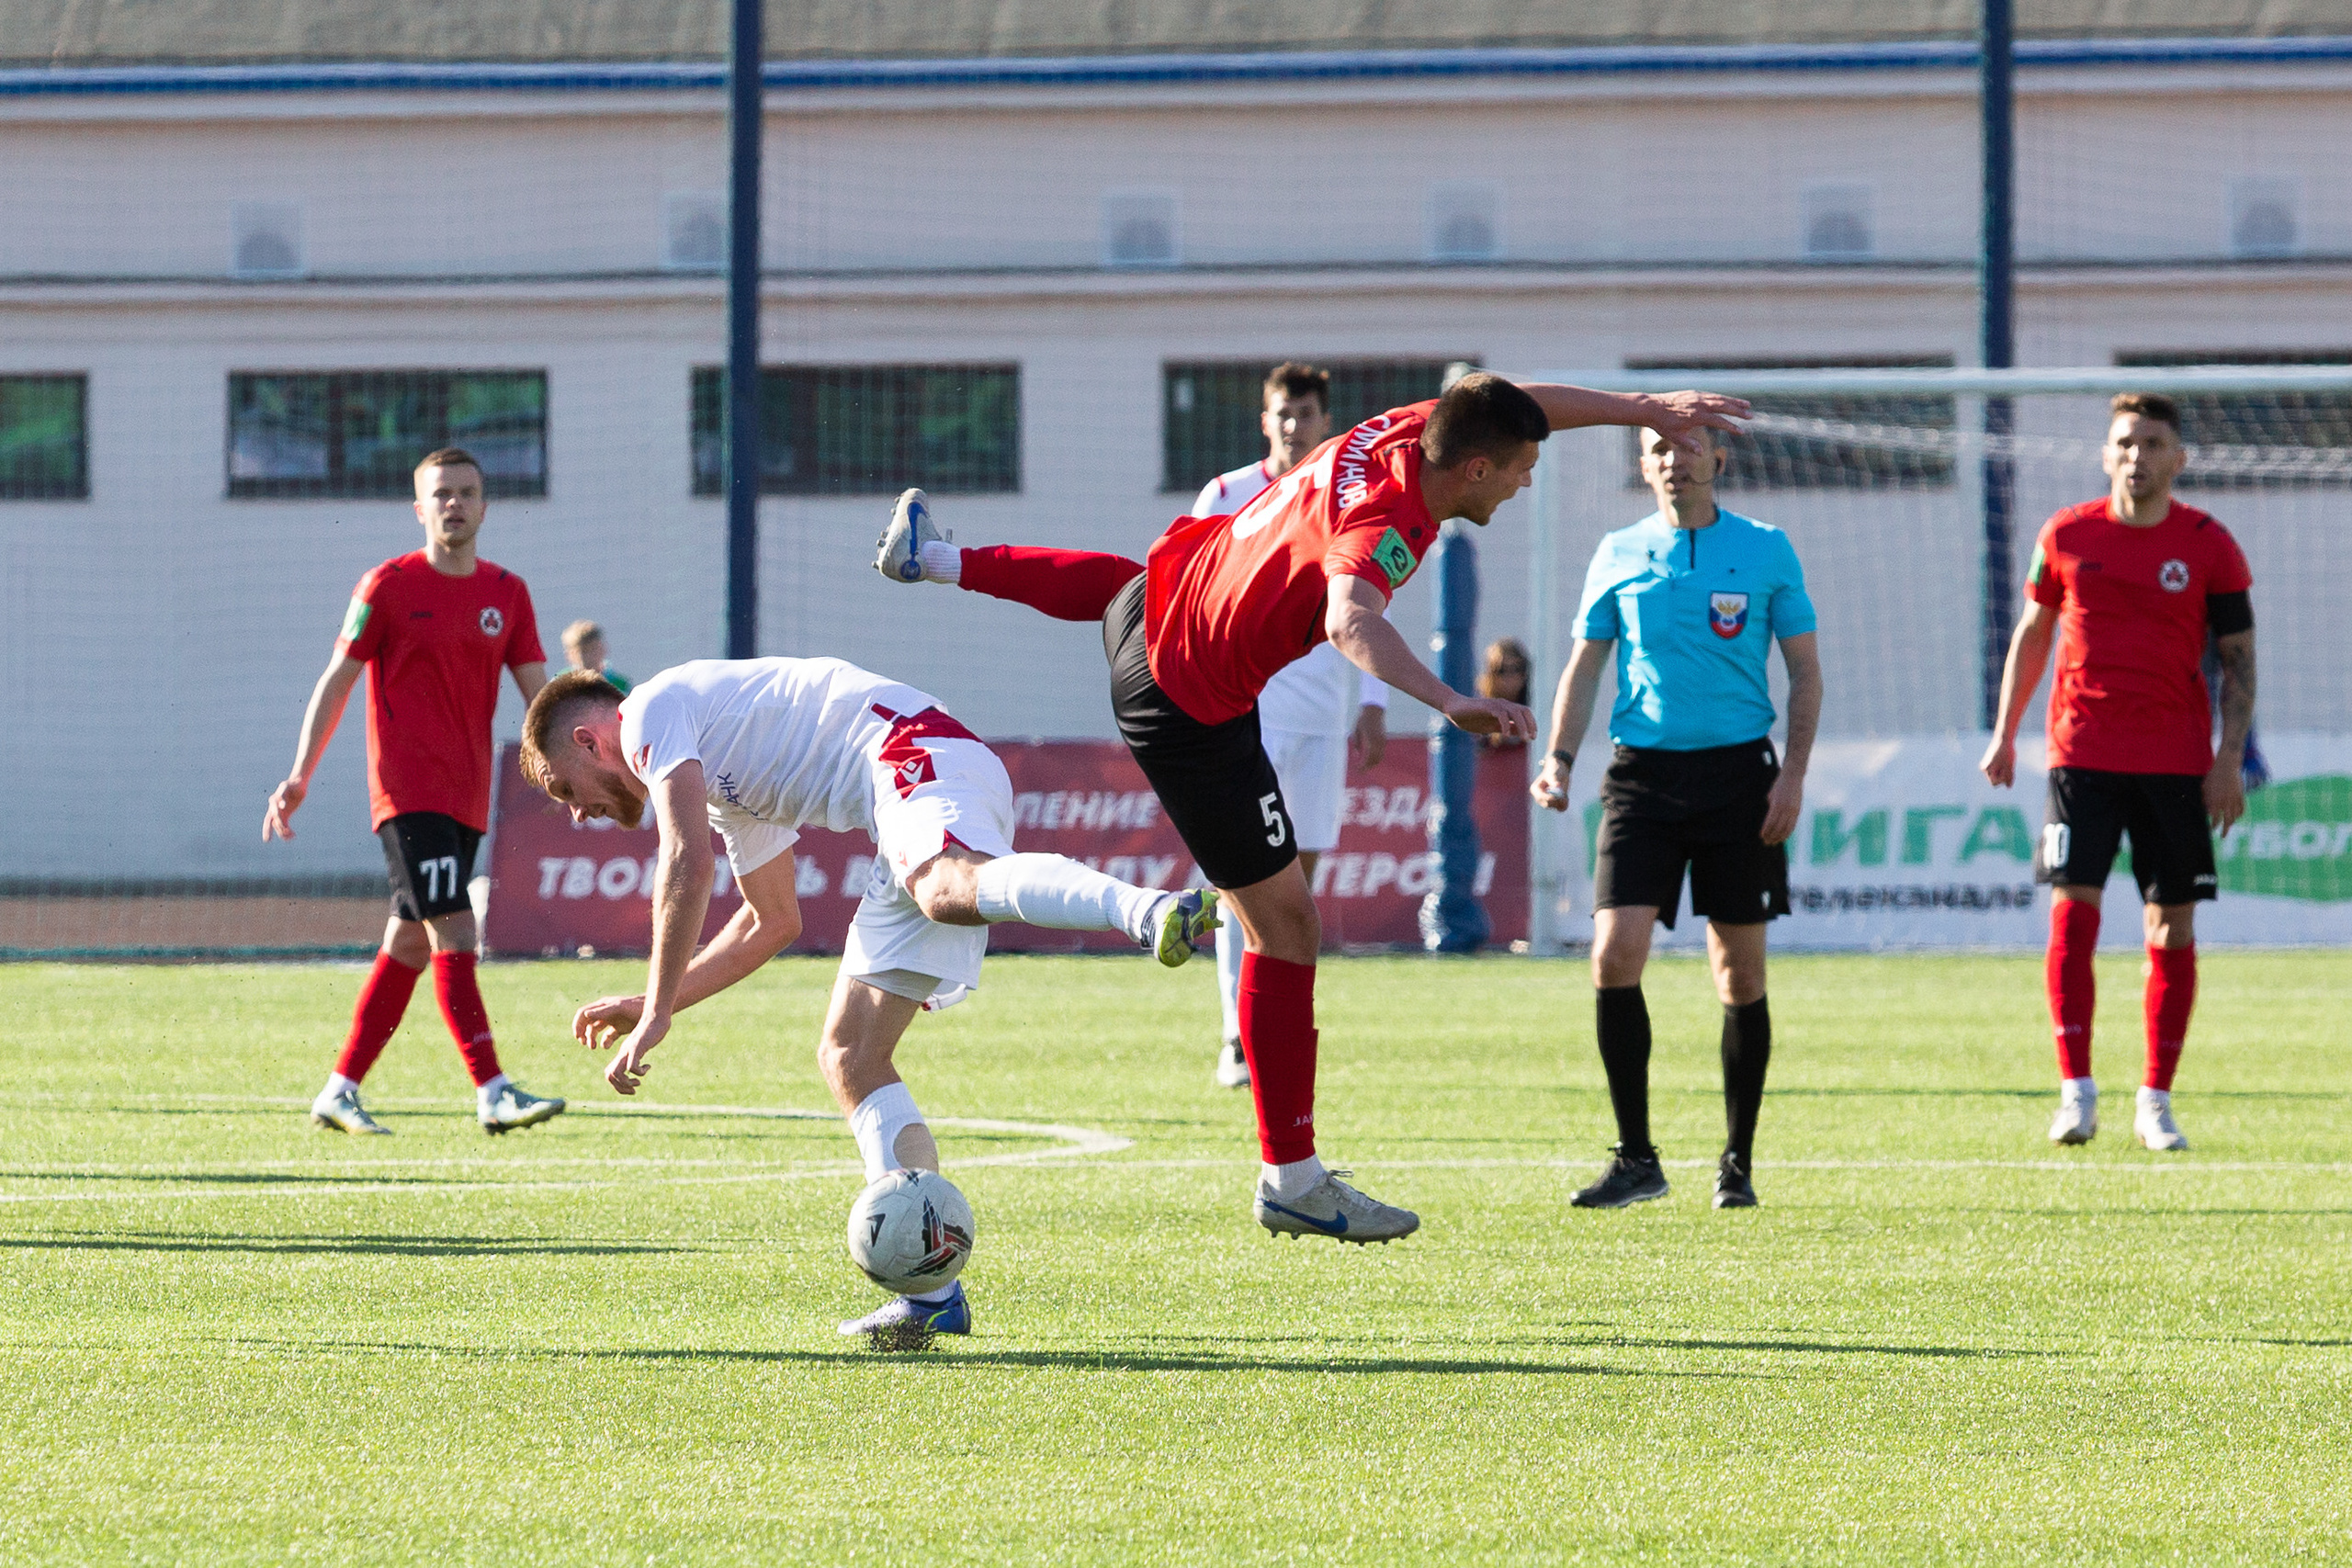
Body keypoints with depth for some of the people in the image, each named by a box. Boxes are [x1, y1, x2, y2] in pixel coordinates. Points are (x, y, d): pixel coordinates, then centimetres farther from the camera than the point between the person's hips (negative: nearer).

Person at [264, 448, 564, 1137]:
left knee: (409, 946, 8)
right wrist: (300, 776, -5)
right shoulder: (389, 586, -2)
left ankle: (340, 1092, 16)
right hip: (407, 789, -6)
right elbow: (337, 681, 1)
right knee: (453, 934, -16)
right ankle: (492, 1091, -21)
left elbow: (537, 692, 11)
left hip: (466, 796, 6)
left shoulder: (506, 593, 11)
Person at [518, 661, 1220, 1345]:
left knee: (950, 889, -42)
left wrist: (656, 1014, -6)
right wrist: (649, 1004, 42)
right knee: (850, 1056, 6)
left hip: (917, 751, -9)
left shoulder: (652, 713, 6)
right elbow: (772, 921, 44)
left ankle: (1148, 909, -70)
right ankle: (932, 1293, -2)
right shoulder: (723, 777, 35)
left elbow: (688, 862, -9)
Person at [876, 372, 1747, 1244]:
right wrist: (1451, 702, -70)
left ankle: (932, 558, 70)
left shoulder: (1407, 435, -10)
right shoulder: (1379, 525, -34)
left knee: (1114, 584, 46)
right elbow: (1353, 622, -56)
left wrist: (1647, 409, 11)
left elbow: (1519, 406, 10)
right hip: (1192, 707, -9)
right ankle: (1291, 1185, -4)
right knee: (1286, 929, -6)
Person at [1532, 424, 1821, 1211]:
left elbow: (1805, 670, 7)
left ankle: (1738, 1163, 14)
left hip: (1738, 770, -1)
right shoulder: (1619, 556, 8)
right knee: (1615, 954, -13)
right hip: (1643, 771, 1)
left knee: (1740, 973, 2)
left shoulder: (1766, 551, 5)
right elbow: (1584, 665, 13)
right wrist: (1560, 758, -1)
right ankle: (1635, 1158, -4)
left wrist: (1794, 771, -5)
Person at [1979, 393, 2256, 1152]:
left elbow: (2238, 659, 3)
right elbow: (2033, 633, 16)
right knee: (2073, 911, -11)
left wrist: (2230, 758, -6)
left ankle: (2155, 1102, 10)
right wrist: (2005, 734, 14)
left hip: (2177, 763, 0)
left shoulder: (2208, 545, 2)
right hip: (2082, 750, 0)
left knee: (2172, 926, 1)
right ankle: (2076, 1092, -8)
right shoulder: (2067, 536, 5)